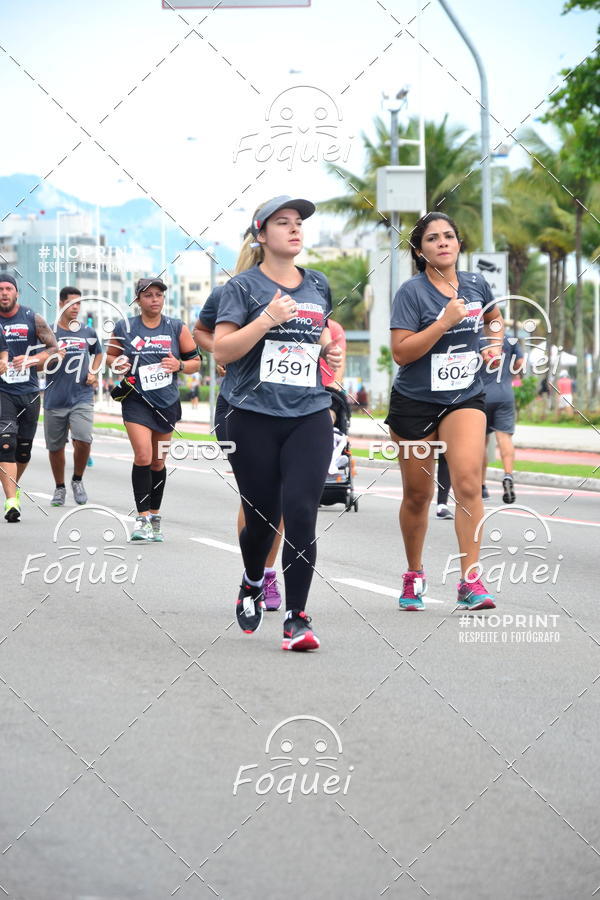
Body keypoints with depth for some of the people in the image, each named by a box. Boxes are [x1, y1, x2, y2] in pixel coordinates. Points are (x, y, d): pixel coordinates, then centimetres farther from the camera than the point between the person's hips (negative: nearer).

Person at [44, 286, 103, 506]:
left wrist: (94, 372, 7)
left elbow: (98, 353, 25)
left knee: (83, 440, -18)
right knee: (55, 447, 7)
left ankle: (77, 480, 7)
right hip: (55, 399, 0)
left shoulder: (88, 332, 7)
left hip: (82, 398, 0)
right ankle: (59, 488, 27)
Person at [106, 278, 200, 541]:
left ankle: (155, 518, 24)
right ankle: (142, 518, -14)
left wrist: (179, 365, -12)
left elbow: (195, 361, 9)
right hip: (136, 401, -2)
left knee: (158, 461, 11)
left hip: (167, 402, 2)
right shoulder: (124, 328, 1)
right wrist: (117, 364, -9)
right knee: (143, 456, -18)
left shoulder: (177, 328, 3)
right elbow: (110, 355, 14)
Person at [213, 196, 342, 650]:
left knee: (301, 514, -12)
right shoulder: (244, 286, -1)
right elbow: (222, 351, -9)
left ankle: (297, 619, -6)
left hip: (310, 416, 2)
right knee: (261, 518, 6)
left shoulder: (318, 285, 13)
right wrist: (267, 320, -19)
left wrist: (330, 347, 9)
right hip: (254, 418, -2)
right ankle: (252, 583, 38)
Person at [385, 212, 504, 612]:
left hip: (465, 397, 2)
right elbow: (401, 352, -18)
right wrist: (445, 321, -23)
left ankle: (470, 580, -17)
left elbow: (494, 316, 27)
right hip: (415, 402, -2)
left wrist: (496, 344, 8)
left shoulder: (476, 284, 4)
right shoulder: (412, 291, -10)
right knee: (418, 495, 9)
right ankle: (414, 574, 31)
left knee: (468, 478, -20)